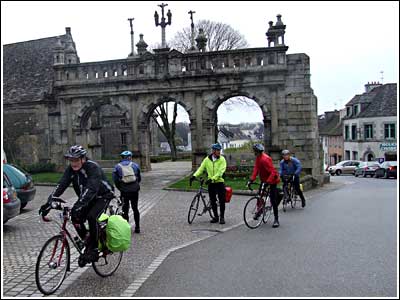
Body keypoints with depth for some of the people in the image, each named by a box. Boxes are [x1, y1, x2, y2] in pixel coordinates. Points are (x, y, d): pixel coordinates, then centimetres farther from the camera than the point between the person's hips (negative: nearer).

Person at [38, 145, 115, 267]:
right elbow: (61, 185, -18)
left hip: (102, 196, -7)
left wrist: (78, 205, -53)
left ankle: (94, 249, -10)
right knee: (76, 218, -13)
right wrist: (49, 202, -31)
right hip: (87, 198, 7)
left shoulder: (93, 168, -30)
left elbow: (91, 189, -42)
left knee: (92, 217, -28)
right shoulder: (71, 169, -9)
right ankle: (87, 244, 8)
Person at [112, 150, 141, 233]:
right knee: (135, 209, 15)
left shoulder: (117, 166, 4)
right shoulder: (135, 165, 6)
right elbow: (139, 178, 10)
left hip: (124, 191, -1)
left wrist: (120, 188, 12)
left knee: (125, 210, 8)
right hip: (135, 190, 1)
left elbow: (115, 180, -1)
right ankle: (137, 227, 18)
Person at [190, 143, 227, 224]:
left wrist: (212, 178, -27)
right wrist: (194, 176, -12)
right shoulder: (207, 159, 3)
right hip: (211, 183, 3)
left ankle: (222, 217, 12)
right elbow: (201, 168, 3)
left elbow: (220, 171, -17)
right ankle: (216, 216, 23)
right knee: (212, 201, 9)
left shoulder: (222, 159, -7)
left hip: (219, 182, -3)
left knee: (222, 200, -3)